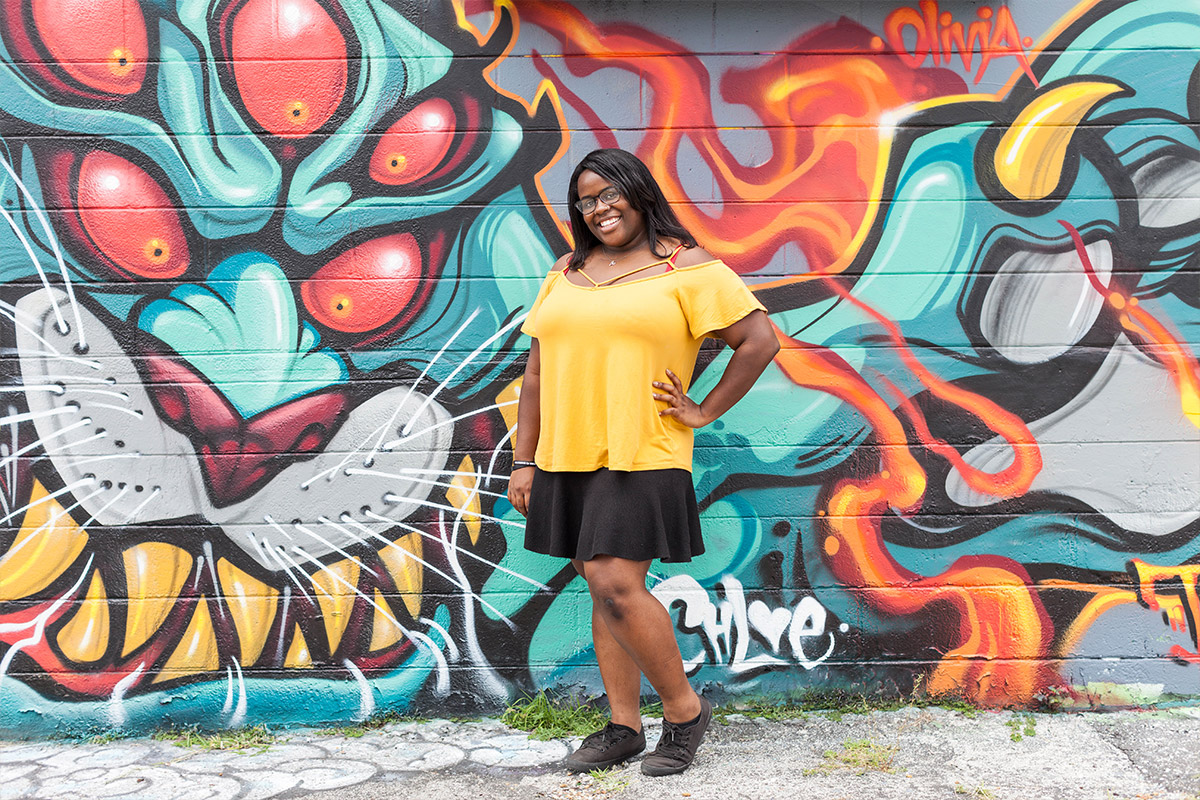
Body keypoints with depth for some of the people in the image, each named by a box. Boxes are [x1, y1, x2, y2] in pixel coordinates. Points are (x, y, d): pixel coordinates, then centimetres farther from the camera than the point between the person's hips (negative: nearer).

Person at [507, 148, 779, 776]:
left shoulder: (687, 266, -2)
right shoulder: (565, 272, 14)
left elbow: (760, 340, -5)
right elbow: (538, 372, 14)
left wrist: (704, 412, -5)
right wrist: (524, 460, 10)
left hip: (641, 458, -6)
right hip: (568, 459, 6)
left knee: (616, 586, -13)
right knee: (604, 590, 10)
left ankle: (685, 709, 7)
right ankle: (624, 727, 20)